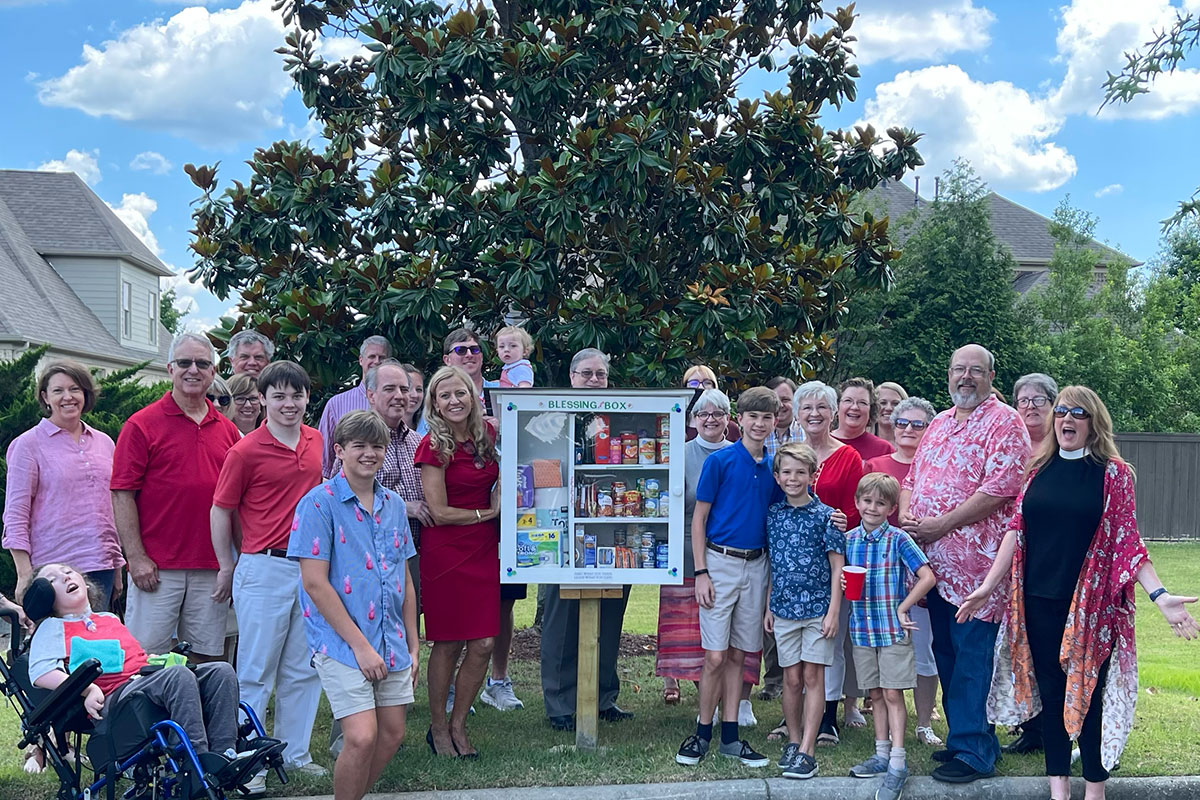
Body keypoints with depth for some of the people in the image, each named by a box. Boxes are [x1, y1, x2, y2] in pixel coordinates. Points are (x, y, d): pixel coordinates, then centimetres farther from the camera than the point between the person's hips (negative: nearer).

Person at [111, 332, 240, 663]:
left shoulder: (227, 431, 12)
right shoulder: (142, 425, -1)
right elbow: (123, 495, -5)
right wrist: (136, 557, -11)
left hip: (211, 569, 4)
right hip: (157, 569, -4)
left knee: (206, 655, 8)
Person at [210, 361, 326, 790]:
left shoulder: (315, 441, 7)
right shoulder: (246, 451, -10)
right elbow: (220, 512, -3)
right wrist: (227, 567, 1)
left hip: (311, 565, 6)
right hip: (264, 568, -6)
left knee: (304, 669, 13)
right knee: (256, 671, 1)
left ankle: (295, 751, 25)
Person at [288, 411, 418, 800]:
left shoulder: (394, 505, 11)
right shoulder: (319, 503, -9)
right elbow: (315, 583, -13)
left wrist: (413, 644, 13)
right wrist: (360, 645, -15)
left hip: (391, 643, 7)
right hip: (341, 642, -6)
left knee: (392, 735, 7)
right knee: (362, 737, -14)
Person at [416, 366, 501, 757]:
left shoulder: (488, 435, 7)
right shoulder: (433, 446, -8)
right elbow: (439, 512, -11)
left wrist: (503, 501, 4)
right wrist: (488, 513, -5)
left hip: (484, 549, 5)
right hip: (445, 551, -5)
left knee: (484, 643, 2)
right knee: (447, 644, 0)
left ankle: (458, 726, 18)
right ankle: (438, 729, 15)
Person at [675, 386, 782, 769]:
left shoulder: (772, 468, 8)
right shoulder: (720, 461, -5)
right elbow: (699, 519, -3)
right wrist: (701, 572, -10)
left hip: (756, 566, 4)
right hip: (720, 562, -4)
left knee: (738, 655, 9)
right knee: (716, 657, -6)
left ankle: (730, 737, 16)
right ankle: (702, 734, 8)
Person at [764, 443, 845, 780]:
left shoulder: (825, 515, -6)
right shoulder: (773, 514, 5)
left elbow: (837, 566, -5)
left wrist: (833, 611, -10)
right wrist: (769, 607, 11)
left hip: (817, 609, -3)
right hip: (784, 609, 3)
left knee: (812, 676, -2)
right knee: (792, 678, 7)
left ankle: (807, 751, -1)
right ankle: (793, 742, 20)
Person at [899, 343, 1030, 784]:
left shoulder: (1004, 422, -6)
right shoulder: (939, 423, 19)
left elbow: (999, 489, -17)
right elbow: (912, 477, 22)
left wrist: (939, 525, -17)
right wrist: (906, 514, 0)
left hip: (975, 561, -8)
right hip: (933, 560, 8)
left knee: (971, 656, -5)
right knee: (946, 653, 12)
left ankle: (972, 751, 0)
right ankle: (966, 736, 23)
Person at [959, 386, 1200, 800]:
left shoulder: (1113, 473, -2)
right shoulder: (1040, 469, 7)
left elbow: (1126, 541, -5)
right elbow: (1017, 532, 8)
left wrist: (1159, 595, -16)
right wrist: (988, 586, 5)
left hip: (1091, 604, -3)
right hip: (1039, 602, 3)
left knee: (1088, 694, 1)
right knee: (1050, 692, 8)